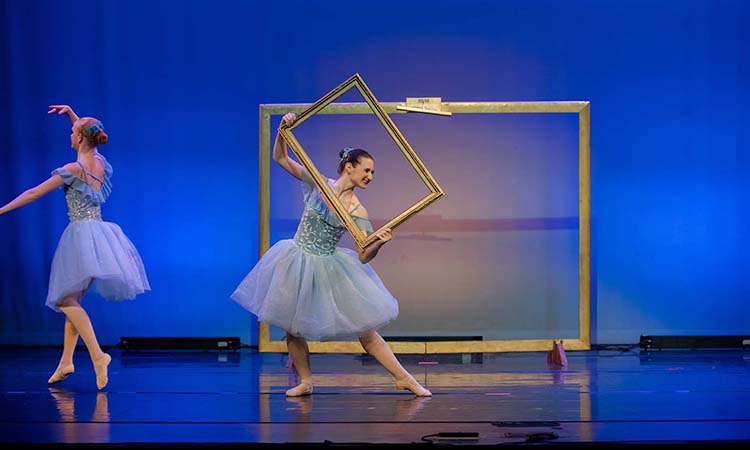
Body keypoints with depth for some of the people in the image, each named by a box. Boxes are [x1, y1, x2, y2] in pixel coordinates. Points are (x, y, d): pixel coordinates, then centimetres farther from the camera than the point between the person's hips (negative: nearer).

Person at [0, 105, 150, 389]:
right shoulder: (100, 163, 8)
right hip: (100, 235, 8)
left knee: (65, 299, -7)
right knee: (73, 299, 13)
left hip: (81, 235, -8)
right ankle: (66, 362, 13)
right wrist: (70, 113, 24)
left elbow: (35, 193, -8)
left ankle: (97, 355, -23)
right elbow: (90, 138, 31)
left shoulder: (73, 169, -12)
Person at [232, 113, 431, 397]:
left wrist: (379, 244, -28)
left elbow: (363, 257, -8)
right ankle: (305, 382, 26)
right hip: (297, 263, 1)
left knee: (364, 330, 0)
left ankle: (404, 379, 8)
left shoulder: (357, 212, -6)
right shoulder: (317, 183, -4)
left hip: (329, 269, -1)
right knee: (293, 329, 7)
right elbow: (280, 158, -1)